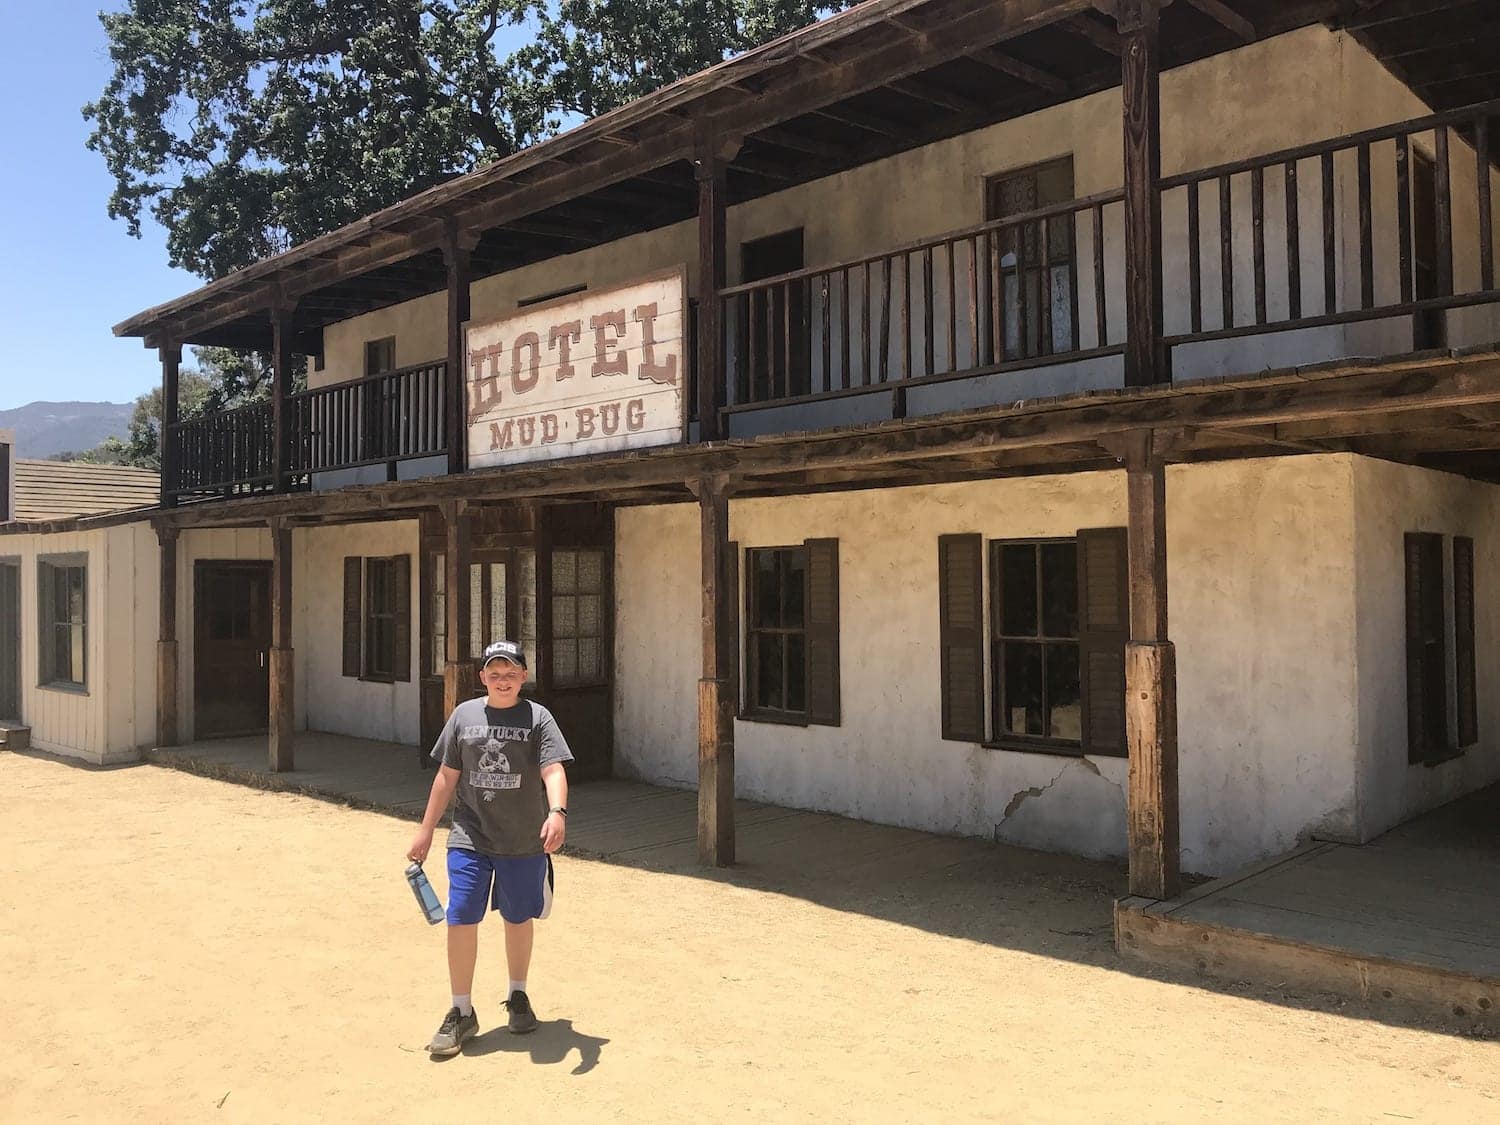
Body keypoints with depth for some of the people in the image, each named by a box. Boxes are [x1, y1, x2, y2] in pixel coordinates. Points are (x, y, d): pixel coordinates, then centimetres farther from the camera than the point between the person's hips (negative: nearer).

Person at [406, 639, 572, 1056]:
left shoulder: (537, 717, -5)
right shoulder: (464, 715, 3)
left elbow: (553, 771, -16)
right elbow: (447, 776, 9)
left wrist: (557, 811, -35)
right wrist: (425, 830, 9)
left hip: (524, 842, -1)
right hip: (469, 839, 1)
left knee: (519, 919, 13)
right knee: (460, 920, -4)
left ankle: (518, 996, 35)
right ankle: (462, 1013, 12)